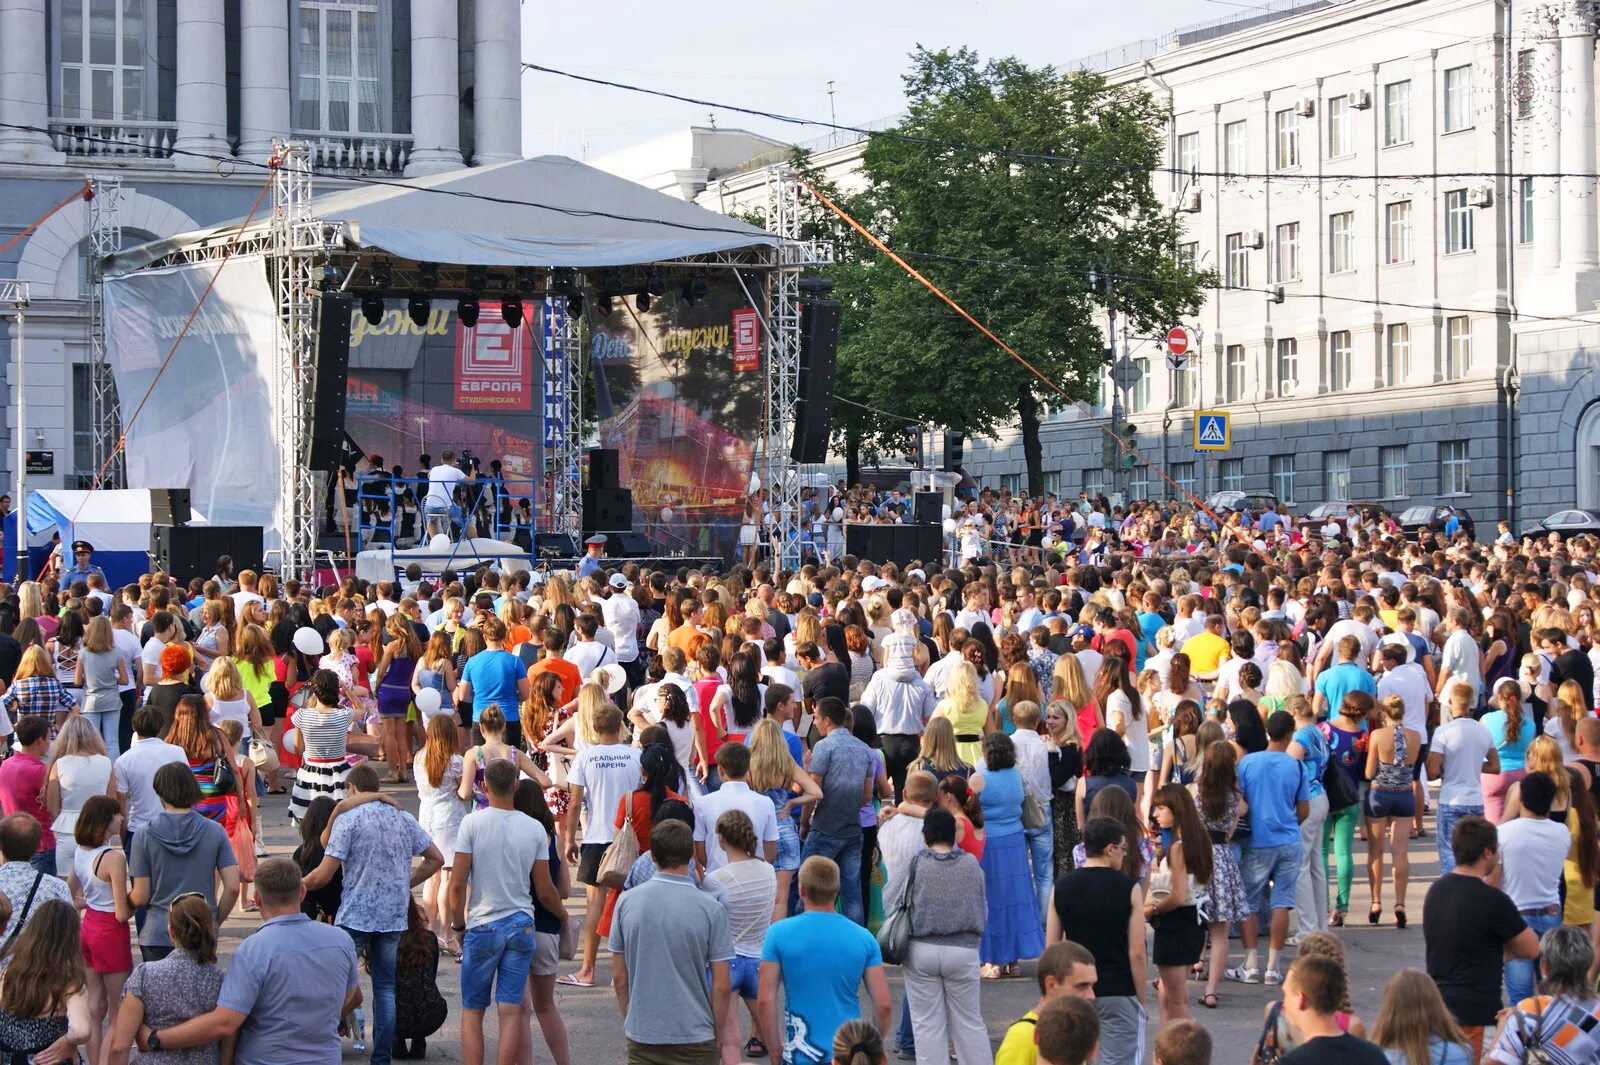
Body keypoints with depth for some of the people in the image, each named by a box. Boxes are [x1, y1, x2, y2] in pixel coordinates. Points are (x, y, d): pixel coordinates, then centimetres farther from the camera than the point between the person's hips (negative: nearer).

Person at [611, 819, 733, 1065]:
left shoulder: (627, 901, -3)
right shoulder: (711, 909, -9)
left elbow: (619, 977, 4)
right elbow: (721, 986, -7)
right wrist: (717, 1035, 7)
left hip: (641, 1038, 2)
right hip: (694, 1036, -2)